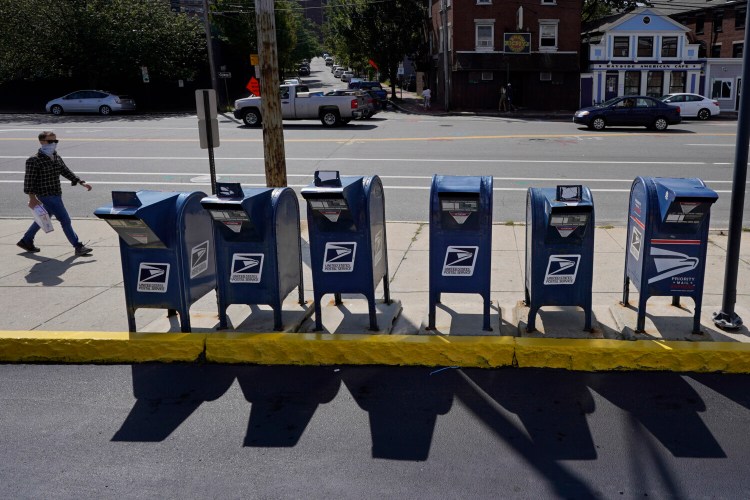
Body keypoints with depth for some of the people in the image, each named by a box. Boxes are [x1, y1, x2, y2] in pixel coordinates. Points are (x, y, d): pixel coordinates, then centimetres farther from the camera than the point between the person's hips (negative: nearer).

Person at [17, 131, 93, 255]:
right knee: (65, 219, -8)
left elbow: (66, 172, 16)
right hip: (47, 196, -9)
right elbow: (29, 180, -14)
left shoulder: (56, 157, 9)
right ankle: (78, 247, -3)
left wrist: (81, 183, 10)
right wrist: (32, 198, -18)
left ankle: (26, 241, 38)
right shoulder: (34, 160, -14)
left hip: (56, 194, 9)